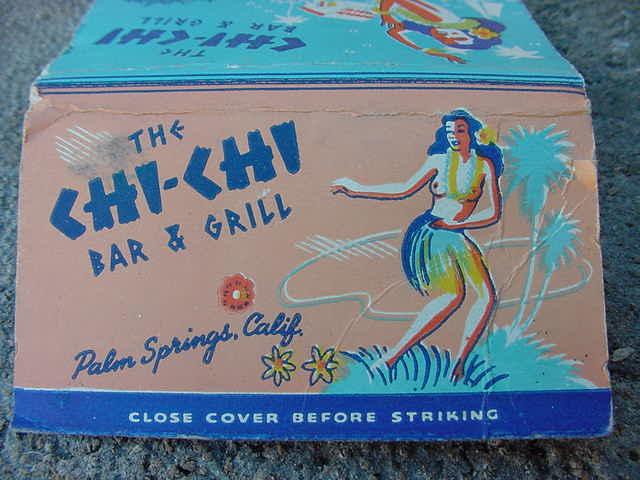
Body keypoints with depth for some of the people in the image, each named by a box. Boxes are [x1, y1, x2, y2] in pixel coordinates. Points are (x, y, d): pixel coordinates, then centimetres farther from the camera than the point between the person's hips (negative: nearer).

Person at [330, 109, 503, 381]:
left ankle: (460, 363, -5)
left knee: (487, 296, -13)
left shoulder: (485, 165, 5)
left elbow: (494, 213, 3)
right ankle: (390, 357, -22)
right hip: (428, 234, -3)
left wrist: (455, 224, -5)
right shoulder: (440, 160, 6)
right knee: (453, 295, -24)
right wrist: (356, 190, 5)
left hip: (458, 237, 3)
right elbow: (404, 190, 5)